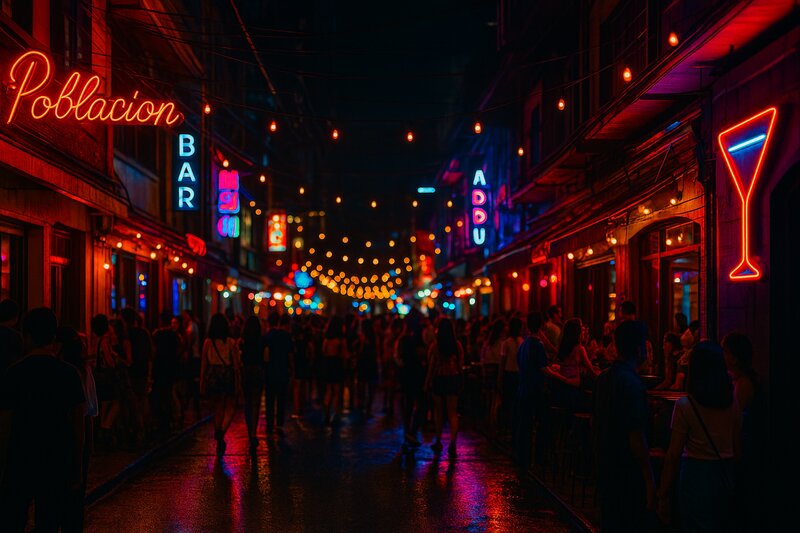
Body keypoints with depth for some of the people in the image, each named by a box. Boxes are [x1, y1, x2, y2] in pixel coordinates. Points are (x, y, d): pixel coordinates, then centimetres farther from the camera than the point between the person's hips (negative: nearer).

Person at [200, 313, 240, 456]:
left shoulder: (208, 342, -1)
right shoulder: (231, 342, -6)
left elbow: (203, 364, 2)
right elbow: (236, 365, -4)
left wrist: (202, 383, 10)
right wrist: (238, 383, 2)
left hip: (212, 376, 3)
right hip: (227, 376, -2)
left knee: (218, 409, 15)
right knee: (230, 409, 7)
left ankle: (219, 442, 20)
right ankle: (221, 432, -19)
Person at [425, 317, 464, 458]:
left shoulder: (435, 345, -10)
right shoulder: (457, 345, -3)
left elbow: (431, 365, -6)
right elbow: (461, 364, 2)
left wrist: (427, 382, 4)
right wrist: (460, 380, 14)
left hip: (439, 379, -1)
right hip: (454, 378, 1)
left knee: (438, 411, 14)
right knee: (452, 412, 5)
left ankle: (438, 442, 22)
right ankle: (452, 443, -10)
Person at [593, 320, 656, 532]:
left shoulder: (603, 377, 7)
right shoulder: (631, 383, -20)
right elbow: (636, 436, -21)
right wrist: (650, 480, -15)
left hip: (605, 468, 9)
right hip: (629, 473, -9)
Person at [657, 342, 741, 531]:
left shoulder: (685, 405, -14)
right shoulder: (732, 405, 0)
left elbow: (673, 455, -12)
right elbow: (737, 450, 7)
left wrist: (663, 494, -6)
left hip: (696, 475, -4)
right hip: (724, 477, 5)